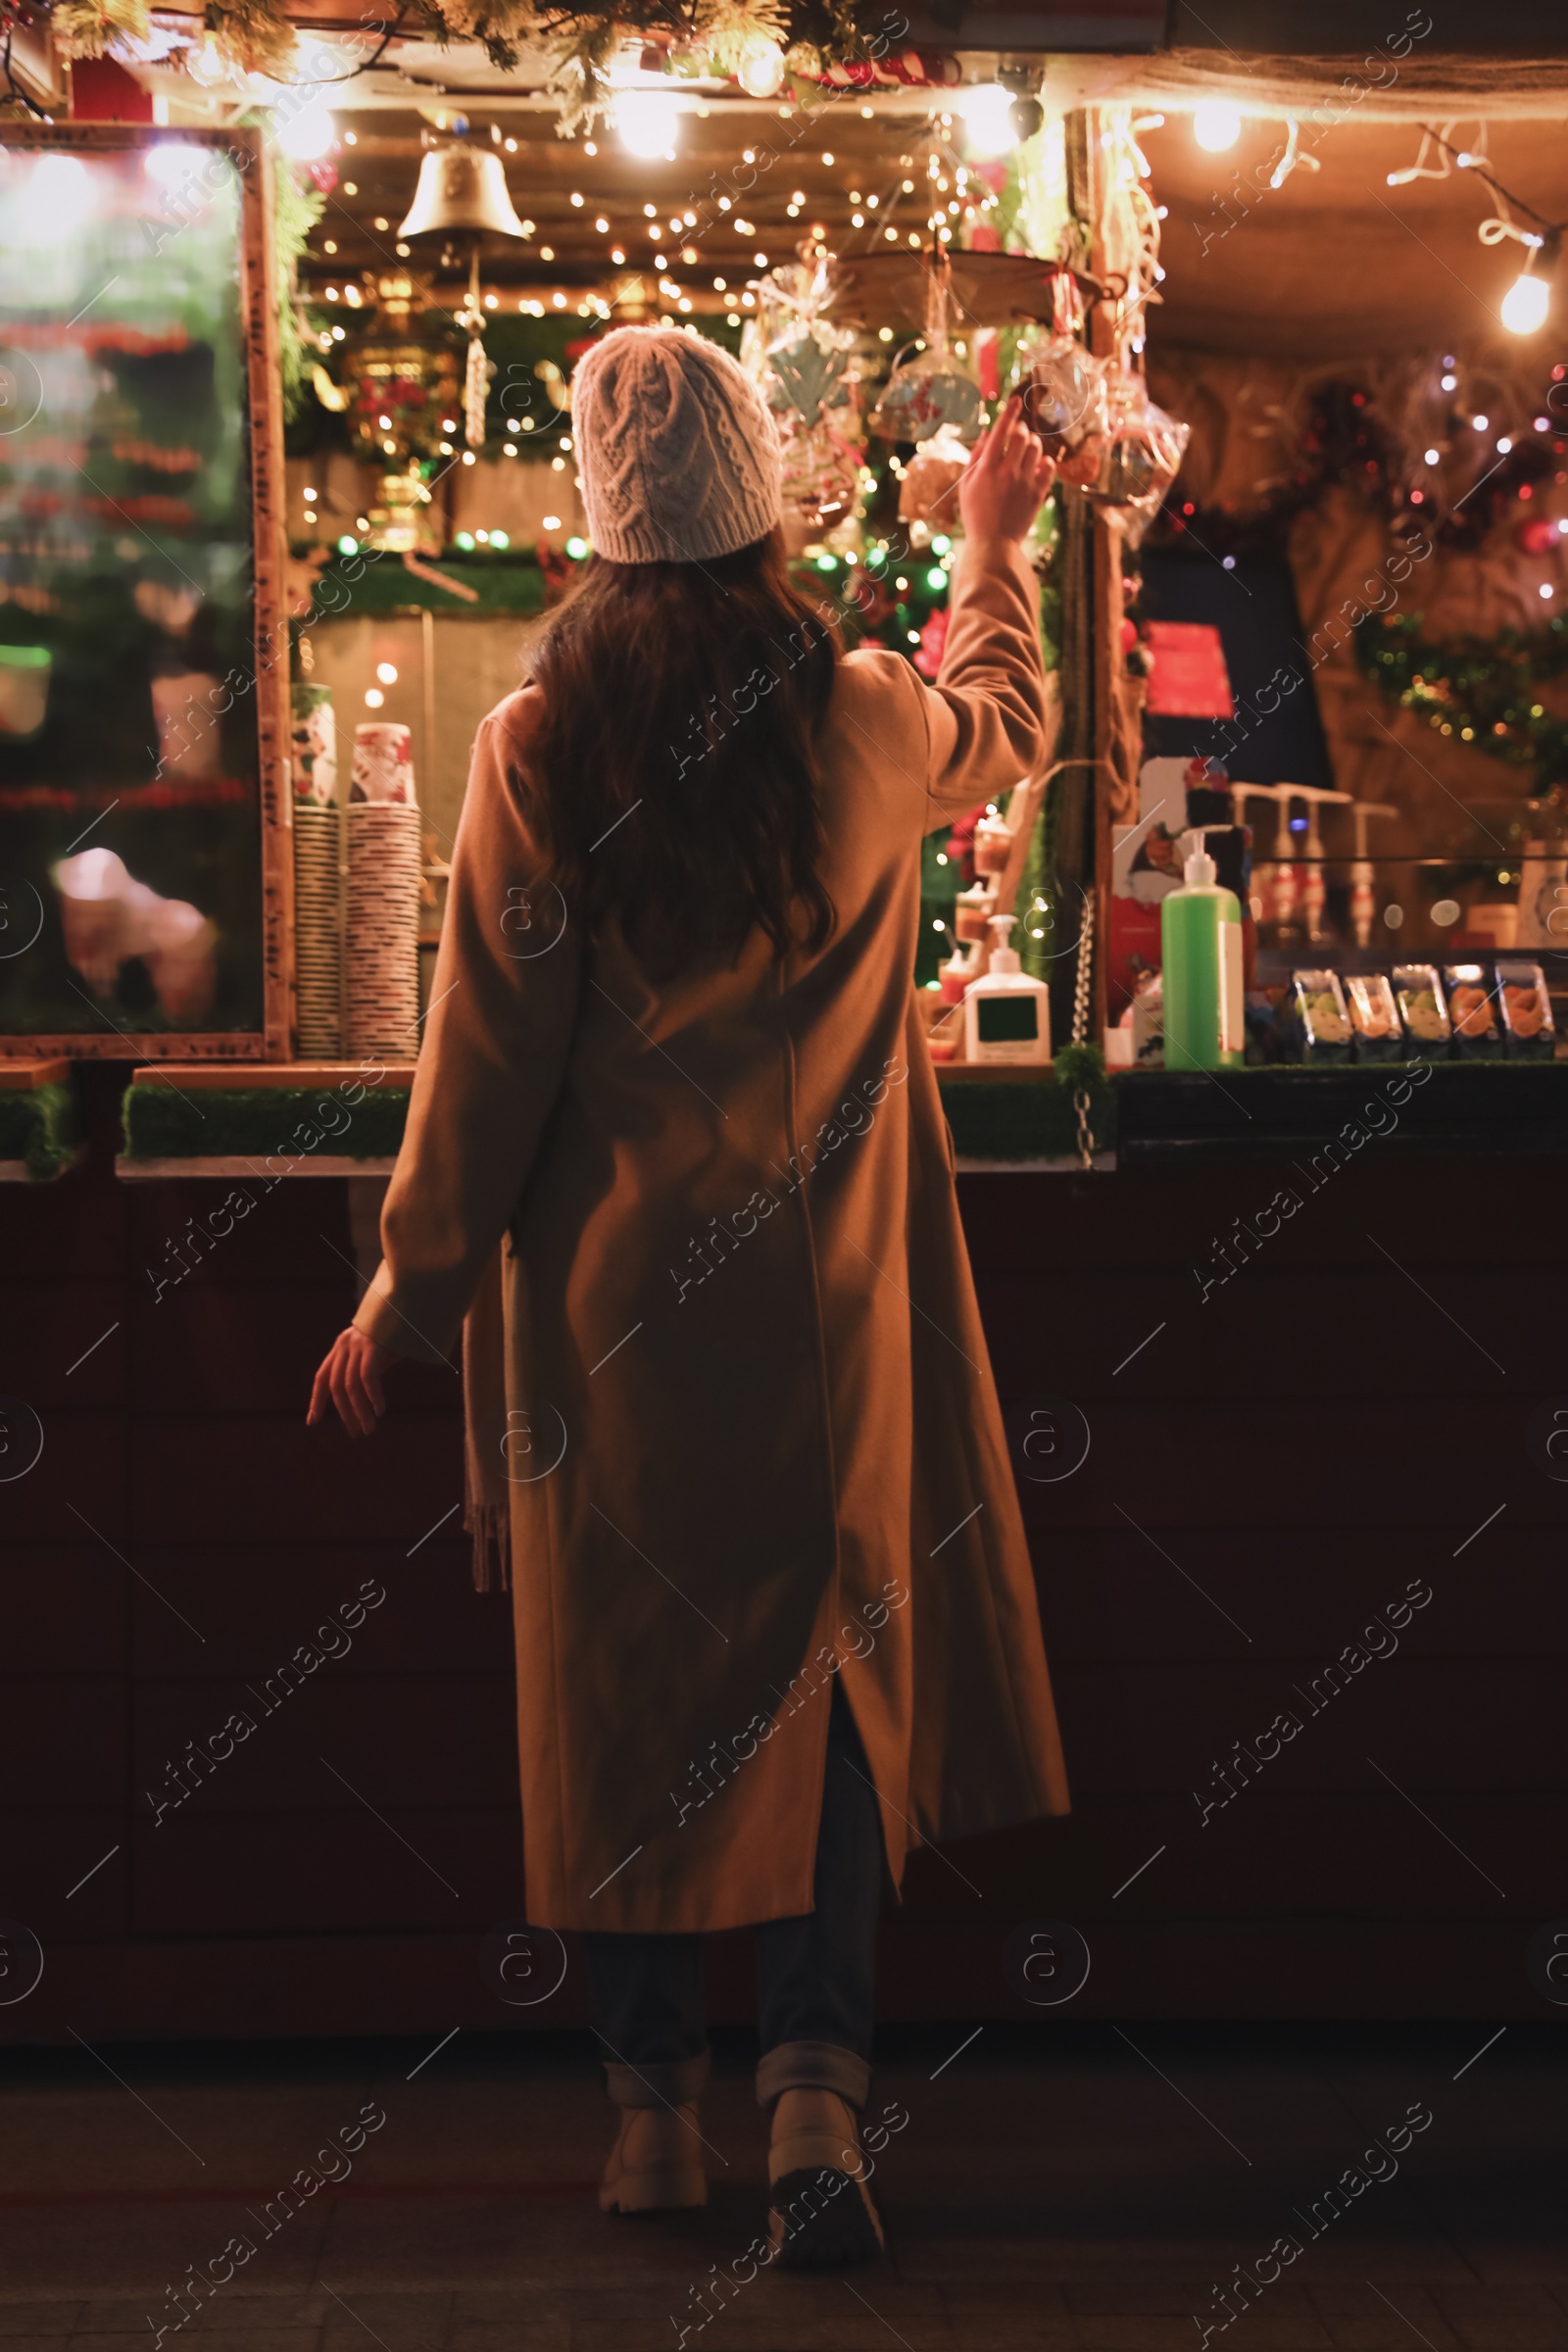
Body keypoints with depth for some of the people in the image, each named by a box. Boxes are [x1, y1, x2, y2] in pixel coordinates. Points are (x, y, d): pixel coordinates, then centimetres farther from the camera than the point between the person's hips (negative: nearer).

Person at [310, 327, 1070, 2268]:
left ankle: (655, 2107, 18)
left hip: (610, 1304, -1)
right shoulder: (869, 721, -4)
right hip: (827, 1304, 1)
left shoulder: (537, 748, -10)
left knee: (621, 1690, 11)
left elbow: (489, 1049, -6)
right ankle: (817, 2083, -4)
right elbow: (1009, 716, 21)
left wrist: (413, 1290, 4)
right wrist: (995, 548, 39)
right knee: (829, 1681, 9)